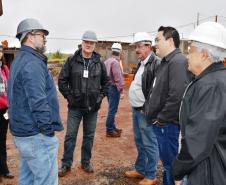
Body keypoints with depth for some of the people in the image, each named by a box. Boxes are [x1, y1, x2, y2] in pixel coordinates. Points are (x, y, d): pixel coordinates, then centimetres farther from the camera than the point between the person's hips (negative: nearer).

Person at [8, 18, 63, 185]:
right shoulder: (32, 63, -17)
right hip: (36, 135, -10)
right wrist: (48, 130, -17)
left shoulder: (19, 60, 15)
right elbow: (38, 102, -25)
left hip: (22, 132, 10)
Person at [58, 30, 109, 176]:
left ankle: (86, 162, 29)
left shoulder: (99, 63, 2)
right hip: (75, 106, -2)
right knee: (70, 135, 5)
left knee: (89, 136, 12)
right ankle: (66, 164, 20)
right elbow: (62, 80, -2)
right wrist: (68, 96, -7)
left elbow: (106, 82, 13)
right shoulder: (72, 61, -5)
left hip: (92, 107, 2)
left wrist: (101, 96, 3)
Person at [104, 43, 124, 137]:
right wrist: (121, 90, -17)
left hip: (108, 87, 9)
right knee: (112, 110, -2)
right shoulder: (115, 62, -18)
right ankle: (109, 130, 6)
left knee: (111, 109, 17)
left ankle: (112, 127, 28)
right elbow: (118, 78, -21)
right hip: (114, 88, -9)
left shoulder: (107, 61, 10)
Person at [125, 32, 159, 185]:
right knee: (139, 142, 20)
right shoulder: (141, 63, 14)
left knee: (149, 144, 3)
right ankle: (140, 169, 35)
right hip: (136, 109, 10)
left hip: (145, 111, -10)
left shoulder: (156, 63, -17)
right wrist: (136, 108, 17)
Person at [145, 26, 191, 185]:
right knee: (166, 161, 22)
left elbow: (178, 96, -28)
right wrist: (150, 112, 13)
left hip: (168, 125, -10)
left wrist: (161, 119, -18)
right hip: (161, 124, 10)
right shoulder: (166, 62, 15)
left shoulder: (178, 61, -18)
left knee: (171, 164, 5)